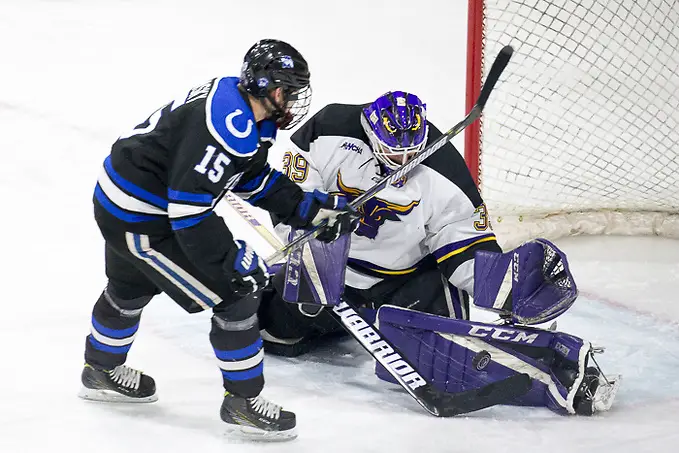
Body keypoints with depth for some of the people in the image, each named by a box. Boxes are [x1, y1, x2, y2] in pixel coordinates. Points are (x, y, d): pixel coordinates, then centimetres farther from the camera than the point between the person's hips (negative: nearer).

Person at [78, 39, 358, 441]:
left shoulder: (236, 102, 0)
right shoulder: (226, 126, -30)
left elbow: (255, 179, 12)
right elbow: (190, 209, -30)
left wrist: (312, 209, 8)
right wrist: (233, 261, -24)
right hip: (142, 220, -10)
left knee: (131, 288, 33)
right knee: (235, 293, -5)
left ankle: (102, 371, 57)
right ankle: (242, 402, 8)